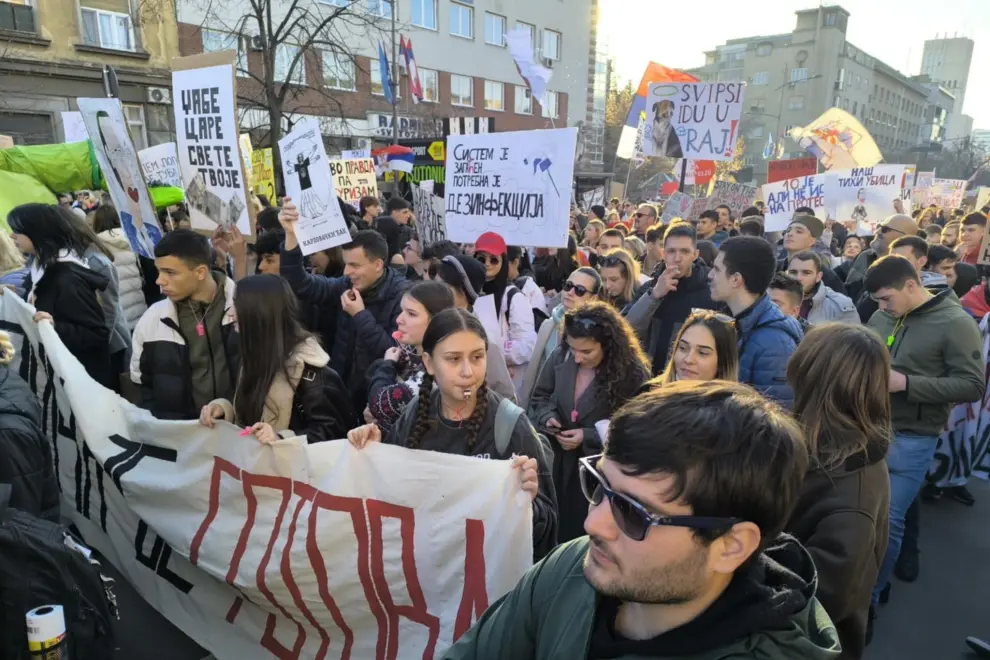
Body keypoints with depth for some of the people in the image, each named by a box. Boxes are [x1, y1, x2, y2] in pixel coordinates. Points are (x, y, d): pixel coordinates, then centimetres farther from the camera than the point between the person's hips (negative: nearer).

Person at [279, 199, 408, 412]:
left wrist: (360, 315, -20)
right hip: (344, 391, 6)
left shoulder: (403, 295, -15)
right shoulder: (347, 285, 3)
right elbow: (300, 285, -6)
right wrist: (291, 234, -17)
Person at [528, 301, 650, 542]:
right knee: (554, 534, 19)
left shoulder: (633, 373, -17)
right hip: (557, 466, 4)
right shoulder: (560, 357, -6)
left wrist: (588, 437, -21)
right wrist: (548, 417, -13)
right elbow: (540, 397, 9)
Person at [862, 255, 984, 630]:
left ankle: (868, 596, 21)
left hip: (911, 440, -5)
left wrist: (905, 384, -21)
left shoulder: (955, 323, -10)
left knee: (885, 521, 0)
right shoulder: (880, 319, 5)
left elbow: (973, 386, -13)